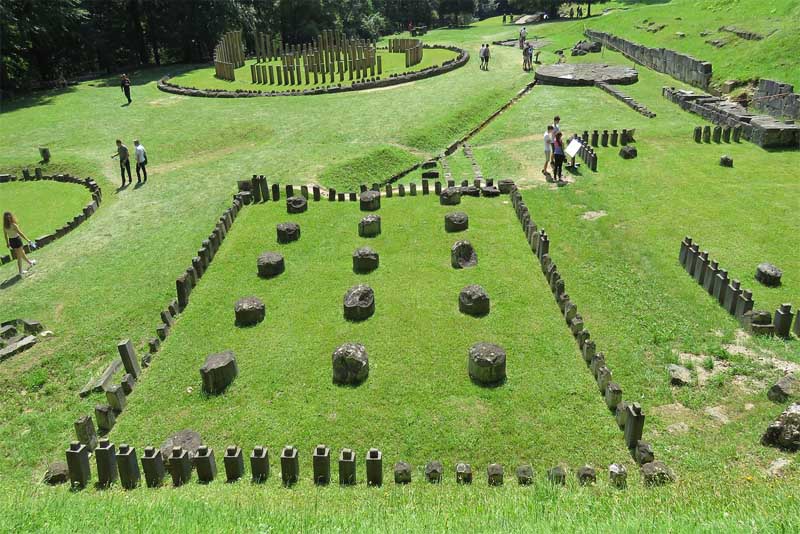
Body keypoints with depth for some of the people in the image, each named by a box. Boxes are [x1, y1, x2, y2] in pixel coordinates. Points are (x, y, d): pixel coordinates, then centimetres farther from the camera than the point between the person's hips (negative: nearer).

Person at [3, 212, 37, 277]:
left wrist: (7, 243, 22)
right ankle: (21, 271, 14)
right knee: (19, 257, 6)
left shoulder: (5, 226, -2)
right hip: (17, 240, -7)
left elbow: (5, 235, 9)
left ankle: (29, 262, 49)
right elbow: (20, 233, -21)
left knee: (22, 253, 28)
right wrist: (28, 240, -14)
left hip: (11, 241, 7)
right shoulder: (13, 225, -23)